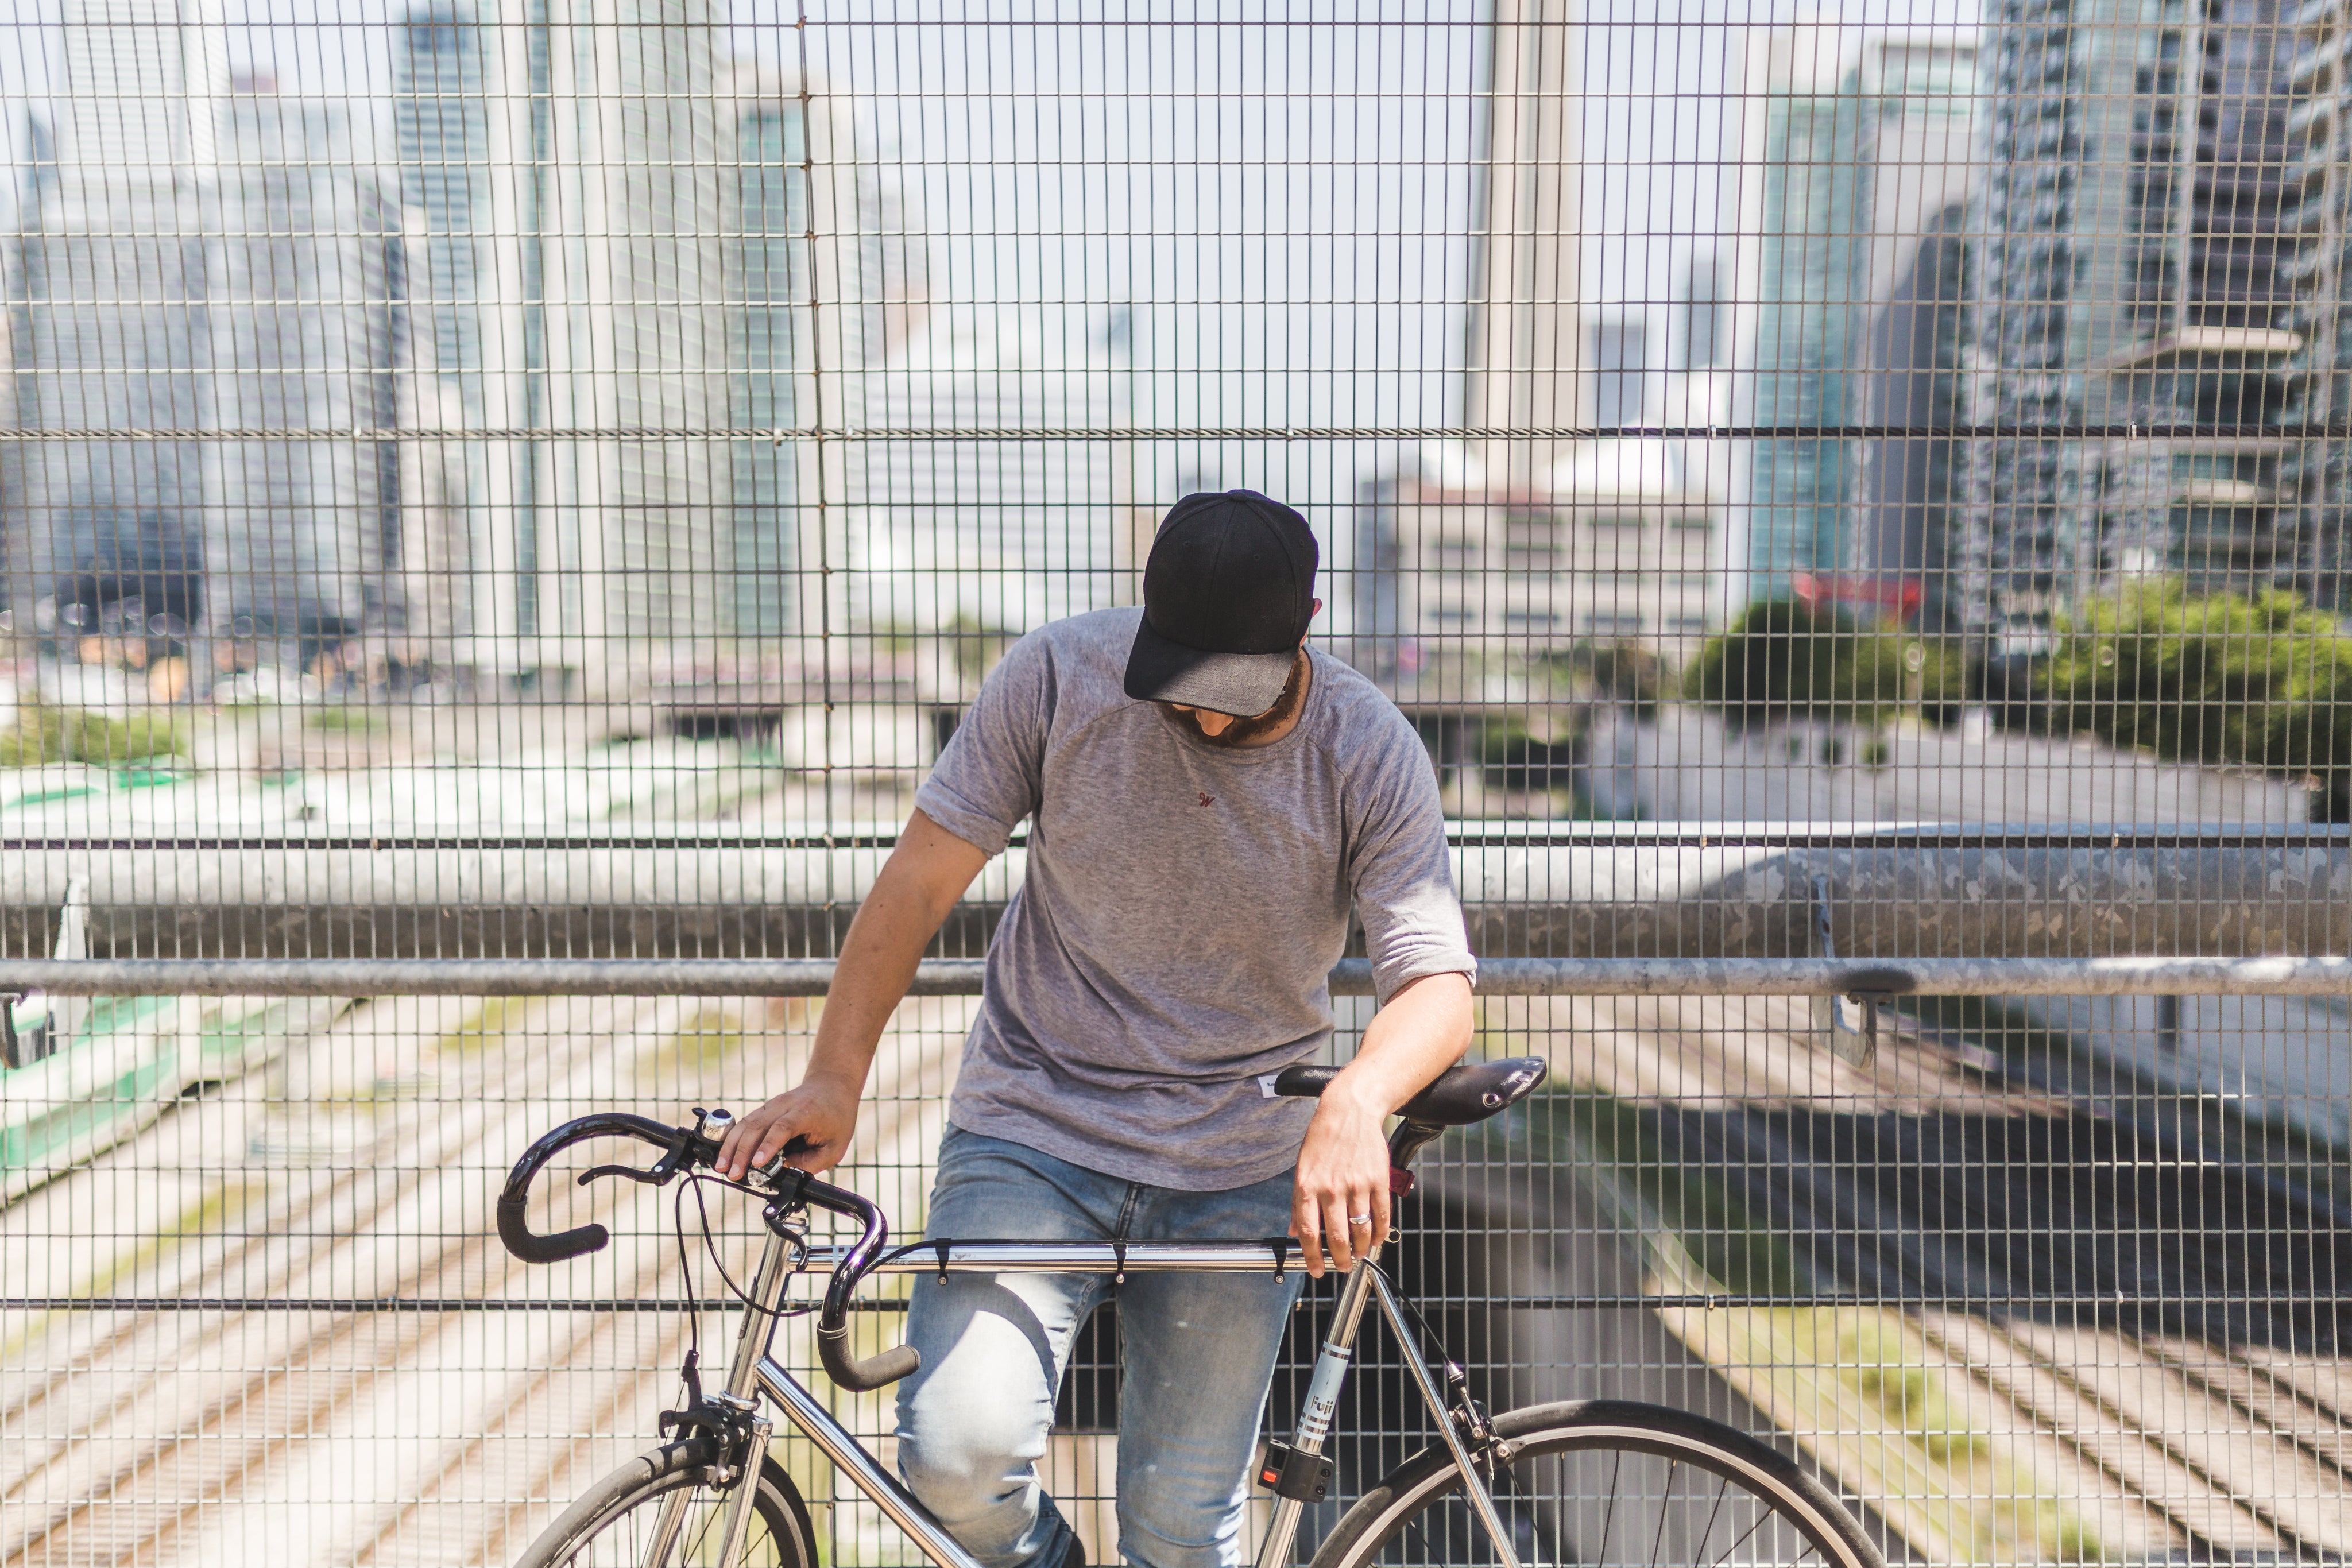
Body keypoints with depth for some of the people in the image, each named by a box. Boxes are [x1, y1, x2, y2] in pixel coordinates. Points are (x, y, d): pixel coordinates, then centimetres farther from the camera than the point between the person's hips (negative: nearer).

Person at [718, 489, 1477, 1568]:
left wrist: (1356, 1103, -36)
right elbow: (922, 878, -4)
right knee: (960, 1453, -20)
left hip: (1240, 1174, 1)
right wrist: (836, 1076, -10)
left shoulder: (1372, 756, -11)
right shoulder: (1060, 675, -12)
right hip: (1033, 1129, 0)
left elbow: (1438, 982, -15)